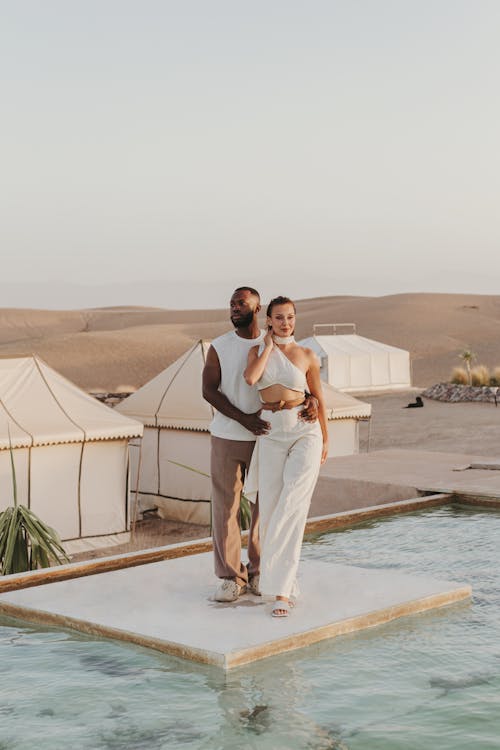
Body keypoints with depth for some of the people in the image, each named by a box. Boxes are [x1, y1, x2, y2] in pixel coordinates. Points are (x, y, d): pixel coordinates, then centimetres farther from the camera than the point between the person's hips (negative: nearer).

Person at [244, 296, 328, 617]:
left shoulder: (307, 356, 3)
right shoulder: (258, 350, 6)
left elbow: (318, 397, 11)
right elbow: (250, 378, -15)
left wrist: (326, 439, 11)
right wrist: (268, 346, -5)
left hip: (305, 431, -2)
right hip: (272, 434, 2)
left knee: (291, 509, -15)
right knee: (271, 509, 1)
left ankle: (280, 588, -14)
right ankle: (285, 584, 16)